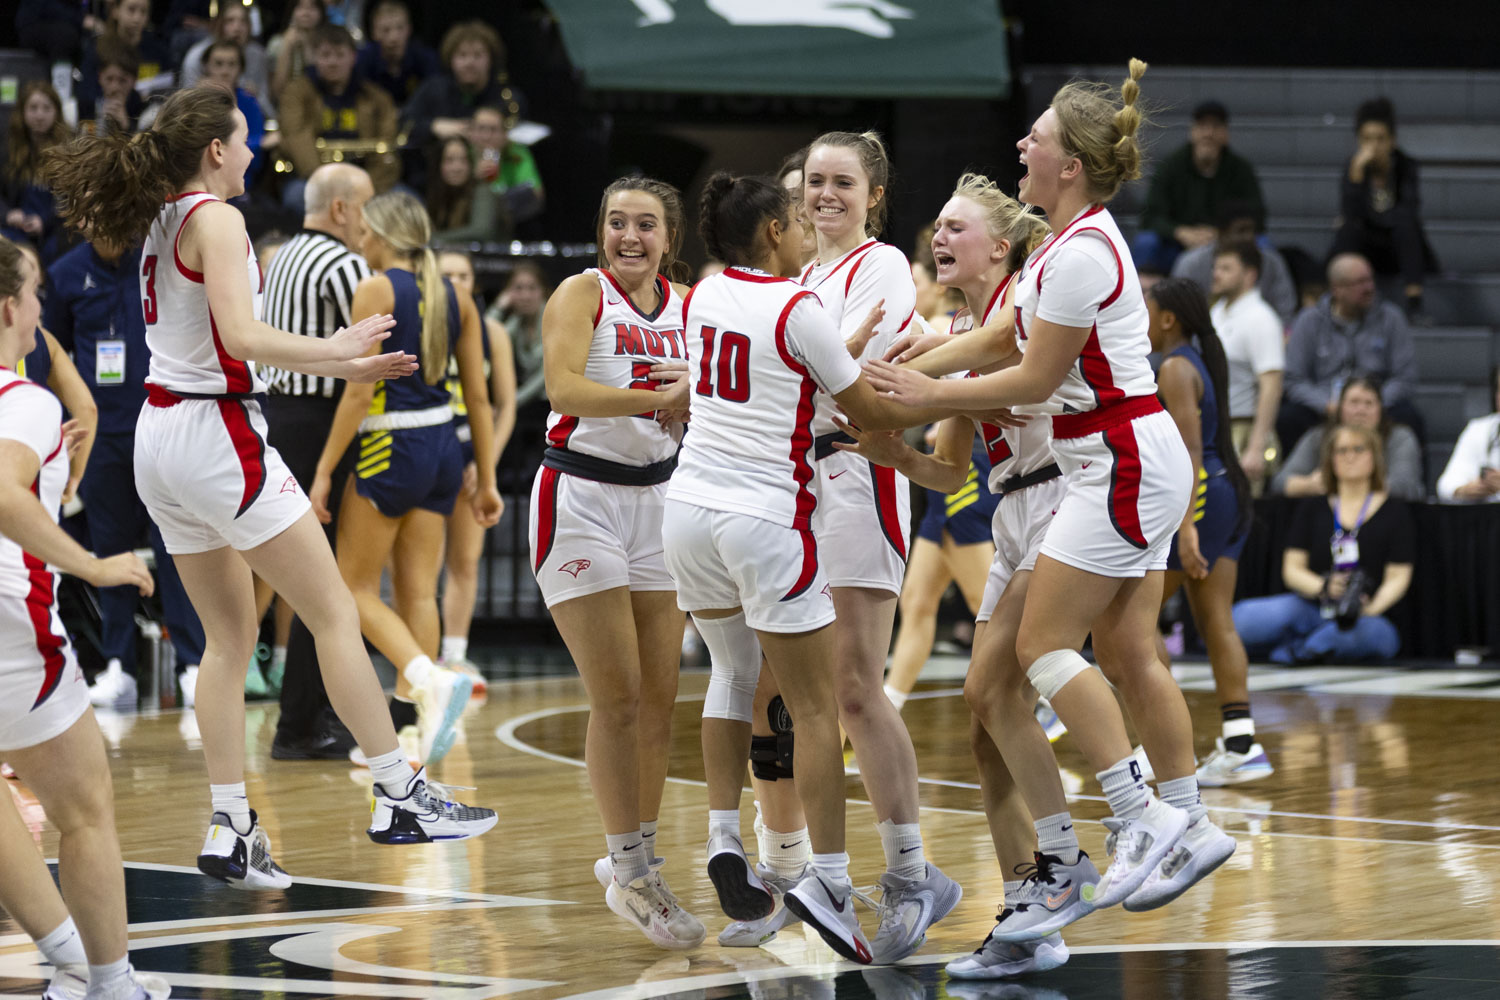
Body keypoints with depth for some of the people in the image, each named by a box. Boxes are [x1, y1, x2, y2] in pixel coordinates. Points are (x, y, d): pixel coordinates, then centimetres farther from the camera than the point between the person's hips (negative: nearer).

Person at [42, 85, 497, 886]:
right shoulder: (215, 219, -11)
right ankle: (399, 797, -2)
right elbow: (243, 337, -23)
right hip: (216, 437, -9)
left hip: (161, 438, 9)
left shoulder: (164, 223, 16)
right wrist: (336, 350, -10)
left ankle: (229, 829, 6)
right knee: (335, 614, -3)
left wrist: (341, 365, 19)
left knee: (229, 637, 11)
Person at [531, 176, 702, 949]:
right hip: (582, 500, -6)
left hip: (656, 501, 6)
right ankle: (628, 874, -2)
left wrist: (691, 399, -16)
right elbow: (564, 388, -24)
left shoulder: (685, 307, 8)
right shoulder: (582, 294, -8)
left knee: (659, 698, 6)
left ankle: (635, 860, 19)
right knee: (616, 696, -9)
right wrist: (657, 397, -32)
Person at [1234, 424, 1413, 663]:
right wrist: (1324, 587, -15)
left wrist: (1370, 609, -20)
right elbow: (1292, 569, 8)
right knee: (1243, 618, -27)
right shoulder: (1313, 508, 16)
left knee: (1368, 632, -41)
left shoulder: (1394, 511, 9)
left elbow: (1398, 578, 1)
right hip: (1310, 607, 2)